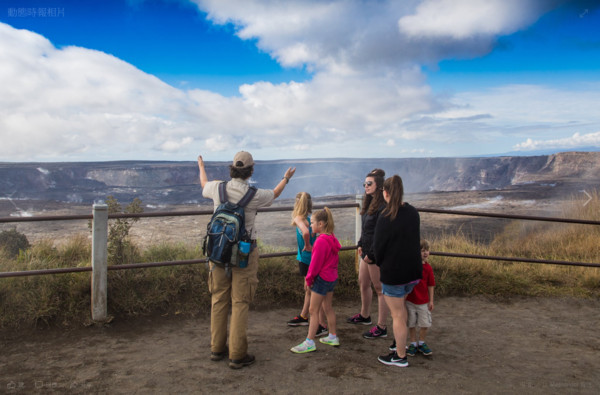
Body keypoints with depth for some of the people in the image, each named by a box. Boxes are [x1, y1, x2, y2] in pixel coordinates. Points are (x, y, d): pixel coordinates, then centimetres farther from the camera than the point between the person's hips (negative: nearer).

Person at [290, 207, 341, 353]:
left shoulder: (321, 241, -22)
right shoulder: (332, 238, 7)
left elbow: (316, 263, -20)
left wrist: (309, 278, -8)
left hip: (321, 279, -10)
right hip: (332, 277, 10)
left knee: (313, 310, -3)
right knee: (328, 307, 19)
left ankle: (309, 342, 2)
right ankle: (333, 337, 29)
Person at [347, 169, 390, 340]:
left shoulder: (383, 206, -20)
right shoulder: (370, 202, 12)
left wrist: (371, 254, -20)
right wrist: (361, 244, 14)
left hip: (377, 254, -10)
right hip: (367, 252, 10)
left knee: (379, 289, 0)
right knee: (363, 283, 22)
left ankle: (382, 327, 11)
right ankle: (364, 315, 42)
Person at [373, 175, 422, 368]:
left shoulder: (386, 218, -20)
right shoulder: (413, 213, 1)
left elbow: (378, 246, -12)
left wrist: (381, 264, 7)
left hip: (393, 271, -7)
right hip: (414, 270, 7)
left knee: (397, 314, 6)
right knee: (400, 308, 25)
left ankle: (400, 357, 18)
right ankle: (400, 344, 34)